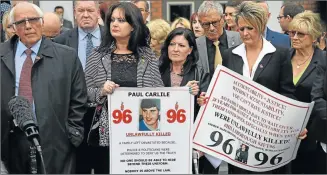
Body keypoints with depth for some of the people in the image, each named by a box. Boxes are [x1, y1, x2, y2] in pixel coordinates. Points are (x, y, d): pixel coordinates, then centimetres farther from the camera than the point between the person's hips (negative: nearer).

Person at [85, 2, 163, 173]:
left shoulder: (148, 56, 4)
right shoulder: (98, 55, 3)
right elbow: (84, 92, 2)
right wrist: (101, 91, -16)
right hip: (106, 129, 0)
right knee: (106, 169, 5)